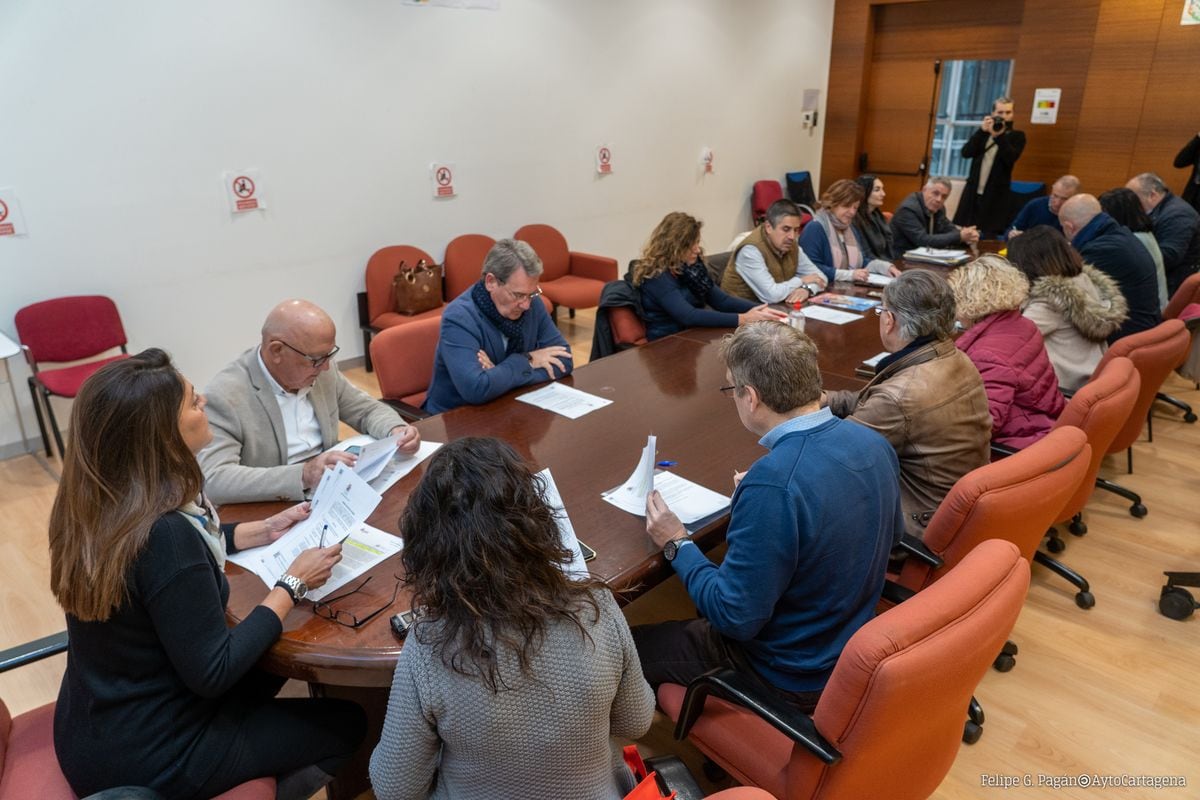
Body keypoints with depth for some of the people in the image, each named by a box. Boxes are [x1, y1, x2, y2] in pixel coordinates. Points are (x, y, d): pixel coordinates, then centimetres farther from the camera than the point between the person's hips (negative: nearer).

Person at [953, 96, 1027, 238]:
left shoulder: (1017, 136, 4)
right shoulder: (983, 132, 13)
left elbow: (1010, 159, -14)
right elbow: (966, 153, -3)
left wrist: (999, 136, -20)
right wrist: (982, 131, -11)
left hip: (996, 195, -3)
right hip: (973, 191, 3)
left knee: (989, 238, -8)